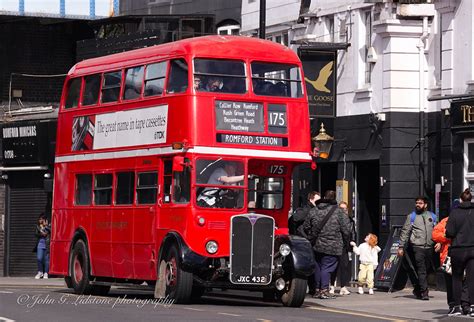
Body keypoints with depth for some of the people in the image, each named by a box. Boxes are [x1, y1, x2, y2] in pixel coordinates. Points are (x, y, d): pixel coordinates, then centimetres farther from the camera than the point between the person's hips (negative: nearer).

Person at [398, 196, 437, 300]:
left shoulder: (432, 216, 14)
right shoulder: (411, 216, 5)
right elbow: (405, 232, 2)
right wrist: (401, 247, -4)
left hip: (429, 247, 4)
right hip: (417, 247, -4)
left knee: (427, 269, 8)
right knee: (421, 270, -11)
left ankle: (417, 289, 23)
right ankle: (424, 292, -11)